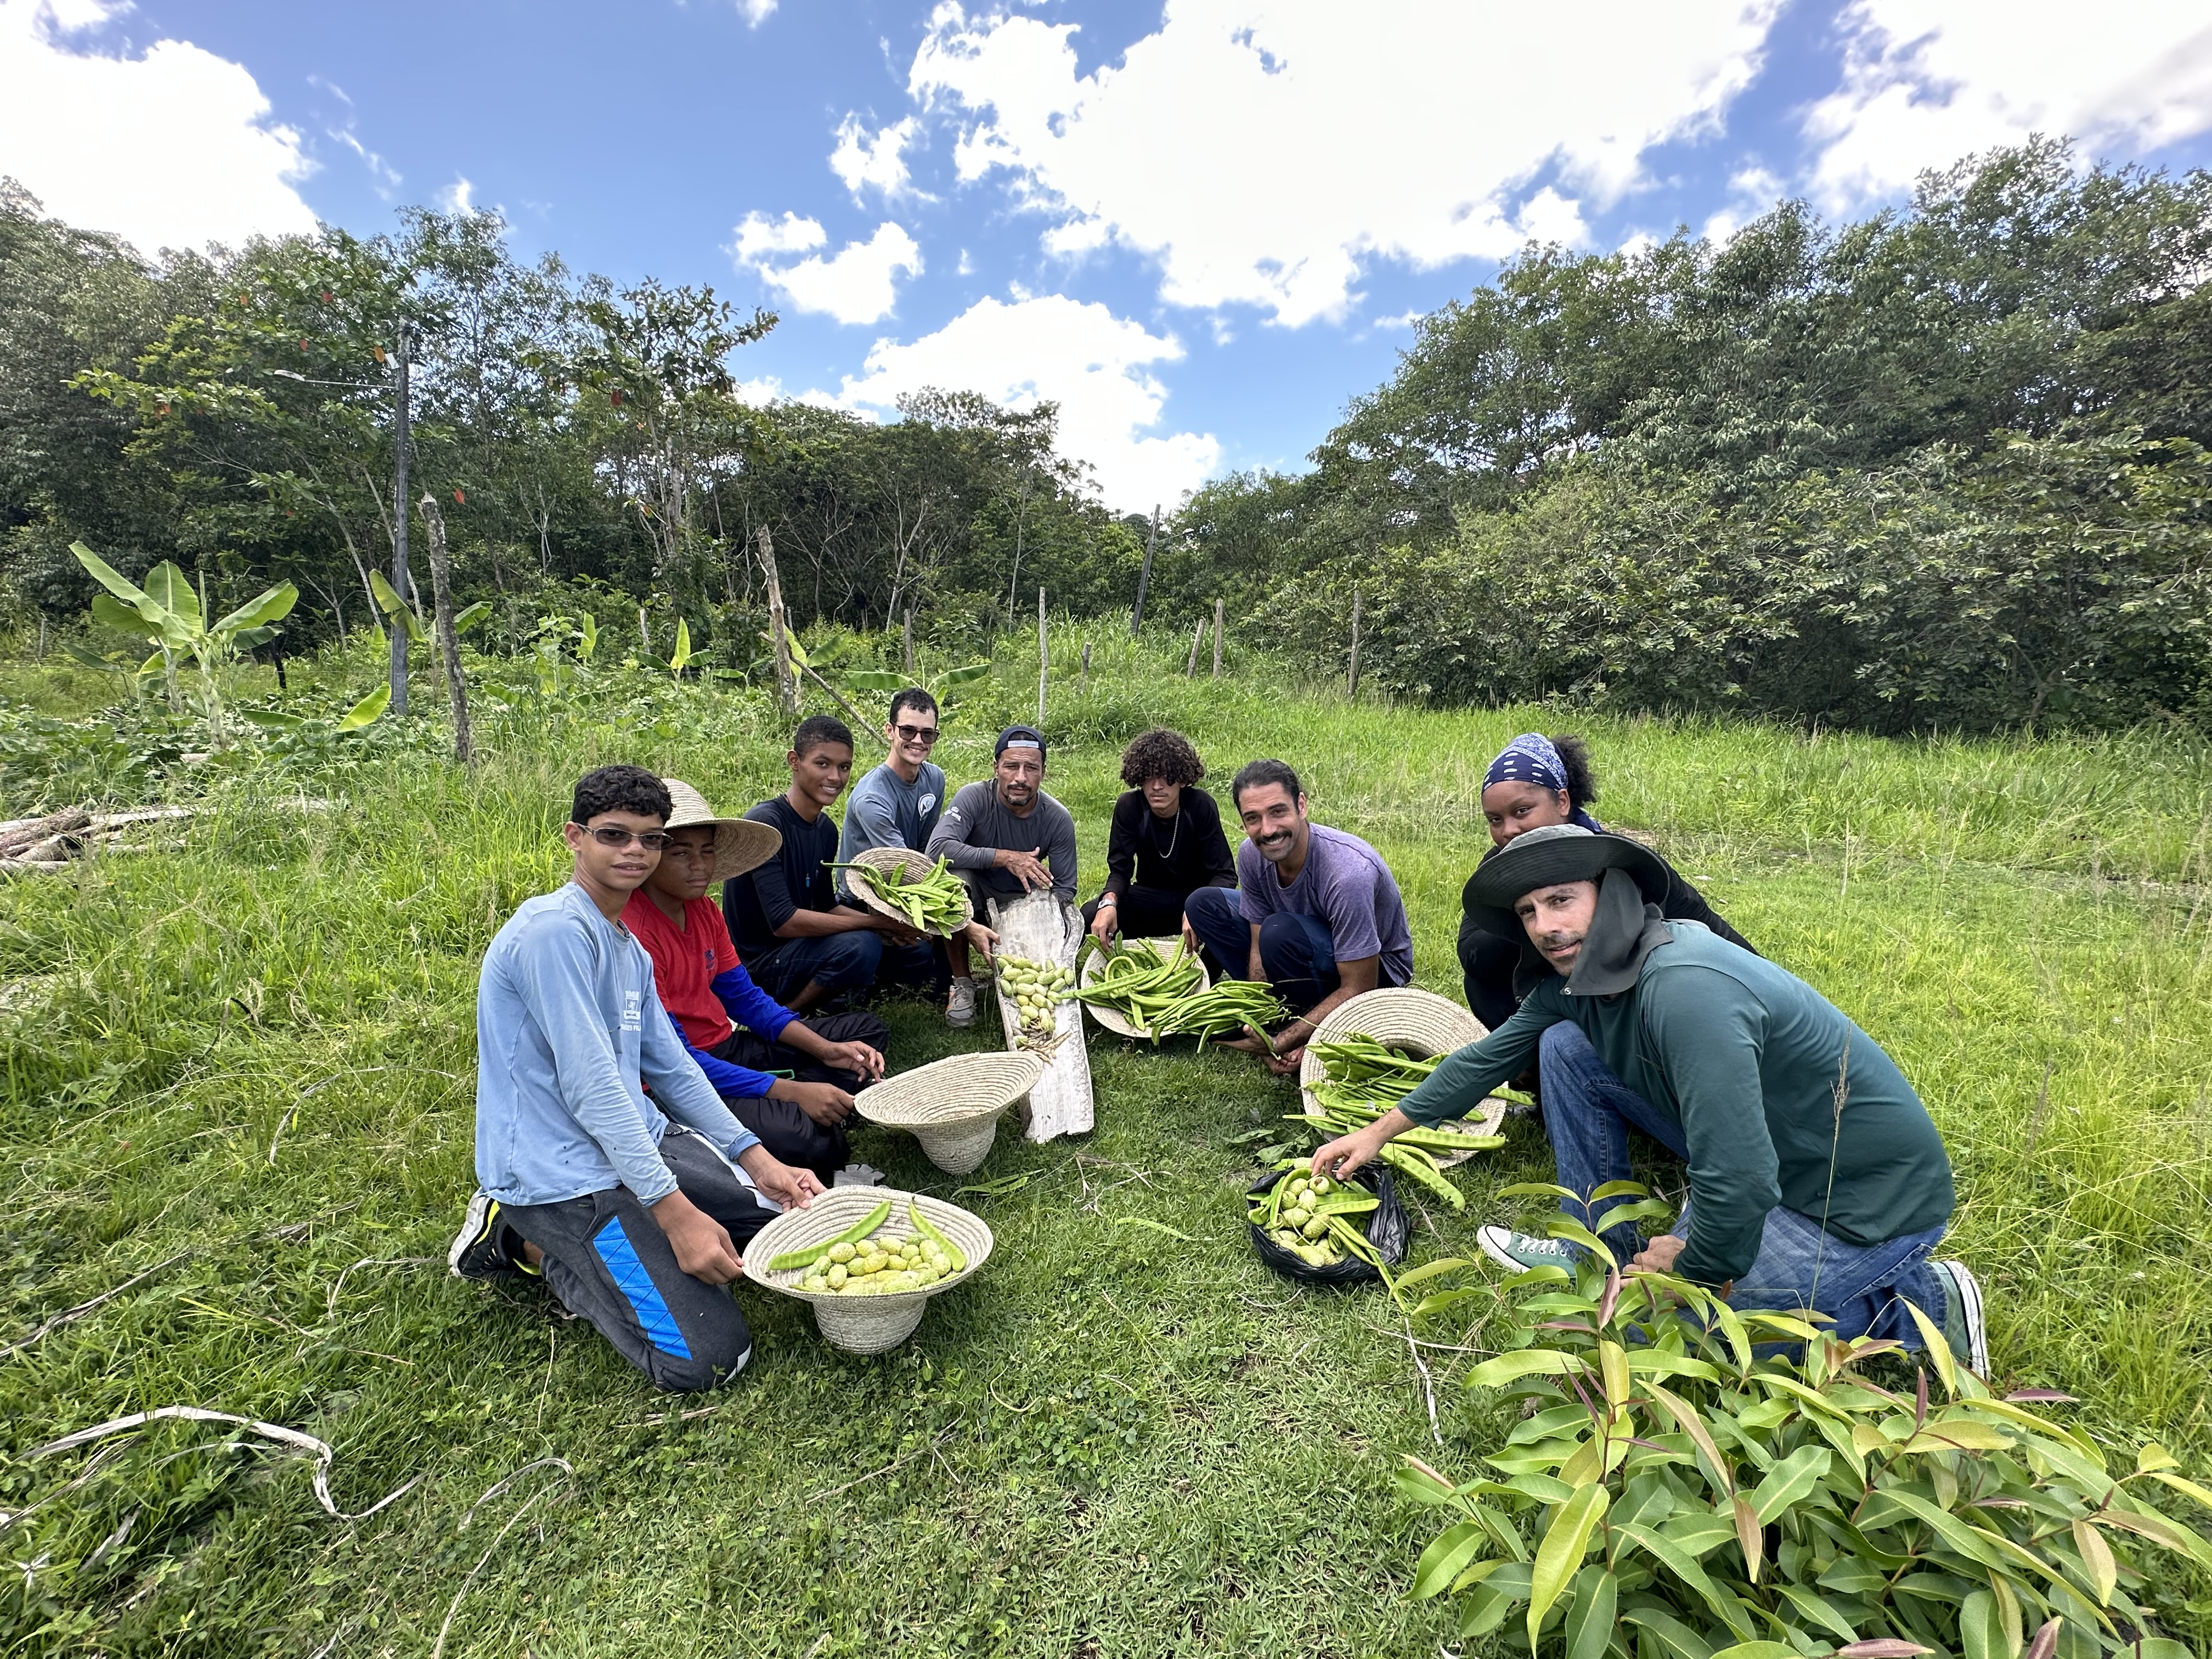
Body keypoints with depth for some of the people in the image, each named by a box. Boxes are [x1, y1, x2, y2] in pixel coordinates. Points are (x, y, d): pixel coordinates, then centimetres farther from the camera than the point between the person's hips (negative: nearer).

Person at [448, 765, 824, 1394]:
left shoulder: (632, 950, 11)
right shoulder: (554, 929, -19)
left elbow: (673, 1070, 10)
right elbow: (589, 1085, -23)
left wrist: (760, 1163, 2)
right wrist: (676, 1212, -23)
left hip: (638, 1139, 9)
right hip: (562, 1171, -9)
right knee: (705, 1360, -14)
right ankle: (531, 1242, 5)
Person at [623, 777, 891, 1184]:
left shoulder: (702, 909, 5)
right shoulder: (632, 932, -23)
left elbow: (746, 998, 10)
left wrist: (826, 1050, -3)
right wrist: (791, 1091, -26)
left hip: (725, 1048, 10)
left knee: (867, 1030, 12)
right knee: (794, 1136, -36)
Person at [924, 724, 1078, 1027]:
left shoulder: (1058, 819, -15)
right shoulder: (975, 798, -22)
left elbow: (1065, 890, -10)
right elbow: (936, 848, -38)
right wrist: (1006, 858, -40)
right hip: (976, 897, -1)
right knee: (954, 874, -35)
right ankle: (962, 984, -19)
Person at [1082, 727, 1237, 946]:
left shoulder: (1201, 806, -19)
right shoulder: (1128, 806, -13)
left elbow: (1224, 873, -20)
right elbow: (1120, 870, -12)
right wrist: (1109, 902, -37)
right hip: (1149, 896, 2)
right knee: (1090, 916, -25)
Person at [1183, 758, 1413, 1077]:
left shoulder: (1348, 873, -36)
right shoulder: (1252, 854, -16)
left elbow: (1358, 990, -30)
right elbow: (1259, 948, -9)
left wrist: (1280, 1043, -32)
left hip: (1377, 972, -6)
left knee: (1280, 931, -36)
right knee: (1203, 903, -4)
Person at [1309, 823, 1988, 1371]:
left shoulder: (1686, 989, -33)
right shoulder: (1578, 974, -5)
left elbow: (1740, 1185, -34)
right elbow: (1490, 1056, 6)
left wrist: (1689, 1269, -13)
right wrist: (1380, 1131, 8)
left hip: (1871, 1197, -8)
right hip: (1769, 1156, 8)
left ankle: (1913, 1301, 4)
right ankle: (1599, 1246, 11)